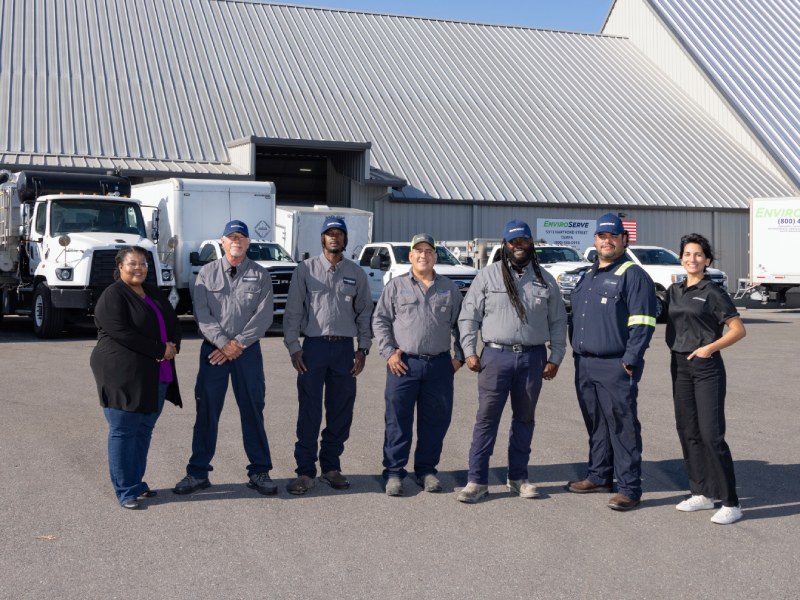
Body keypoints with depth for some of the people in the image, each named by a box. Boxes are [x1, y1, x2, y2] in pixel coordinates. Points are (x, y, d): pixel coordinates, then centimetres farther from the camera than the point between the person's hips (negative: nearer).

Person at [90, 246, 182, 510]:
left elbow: (173, 323, 16)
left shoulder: (154, 293, 17)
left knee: (144, 430, 11)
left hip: (156, 377, 7)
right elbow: (122, 333, -18)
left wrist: (172, 345, -6)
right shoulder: (112, 296, -7)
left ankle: (136, 482, 22)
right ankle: (126, 491, 3)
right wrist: (160, 350, -15)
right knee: (123, 431, -2)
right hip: (123, 376, -7)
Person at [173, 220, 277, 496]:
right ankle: (198, 472, 11)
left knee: (252, 411, 3)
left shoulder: (260, 275, 4)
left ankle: (259, 471, 11)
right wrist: (223, 343, -13)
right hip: (213, 349, 1)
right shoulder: (207, 273, 6)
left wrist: (238, 344, -12)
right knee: (207, 411, 3)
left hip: (248, 350, 0)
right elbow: (202, 314, -2)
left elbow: (263, 317, -4)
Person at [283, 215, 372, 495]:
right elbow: (292, 311, 1)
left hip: (344, 348, 3)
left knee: (341, 412, 7)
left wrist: (363, 349, 5)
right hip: (314, 346, -3)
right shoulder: (306, 269, 2)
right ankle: (305, 471, 4)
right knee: (309, 412, -2)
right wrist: (293, 347, -5)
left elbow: (364, 313, 12)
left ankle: (331, 467, 19)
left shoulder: (356, 273, 9)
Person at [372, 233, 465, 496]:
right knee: (398, 421, 0)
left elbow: (460, 324, 15)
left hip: (439, 365, 2)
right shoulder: (396, 286, 5)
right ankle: (394, 472, 8)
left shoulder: (449, 288, 11)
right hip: (403, 364, -2)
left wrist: (459, 356, 6)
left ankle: (426, 470, 20)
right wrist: (389, 353, -5)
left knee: (435, 421, 7)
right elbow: (380, 320, 4)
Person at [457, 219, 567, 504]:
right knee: (487, 418, -4)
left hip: (533, 357, 3)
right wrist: (469, 352, -4)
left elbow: (558, 322, 12)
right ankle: (477, 480, 1)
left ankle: (518, 477, 22)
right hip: (496, 355, -2)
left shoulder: (545, 280, 9)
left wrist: (555, 357, 6)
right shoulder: (488, 276, 2)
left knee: (524, 419, 11)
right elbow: (468, 315, 3)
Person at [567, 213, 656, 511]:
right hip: (585, 365, 8)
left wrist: (630, 360, -17)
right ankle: (599, 476, 27)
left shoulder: (633, 275, -6)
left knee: (622, 427, -4)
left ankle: (629, 488, 1)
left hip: (615, 367, -8)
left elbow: (642, 323, -12)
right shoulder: (588, 276, 19)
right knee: (595, 425, 16)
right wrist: (576, 352, 16)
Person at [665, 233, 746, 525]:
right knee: (688, 432, 9)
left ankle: (730, 503, -5)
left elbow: (738, 329, -7)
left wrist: (710, 348, -16)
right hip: (680, 366, 7)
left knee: (711, 434, -10)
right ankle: (701, 494, 20)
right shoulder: (674, 291, 11)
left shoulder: (713, 292, -7)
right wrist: (675, 353, 12)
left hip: (707, 368, -7)